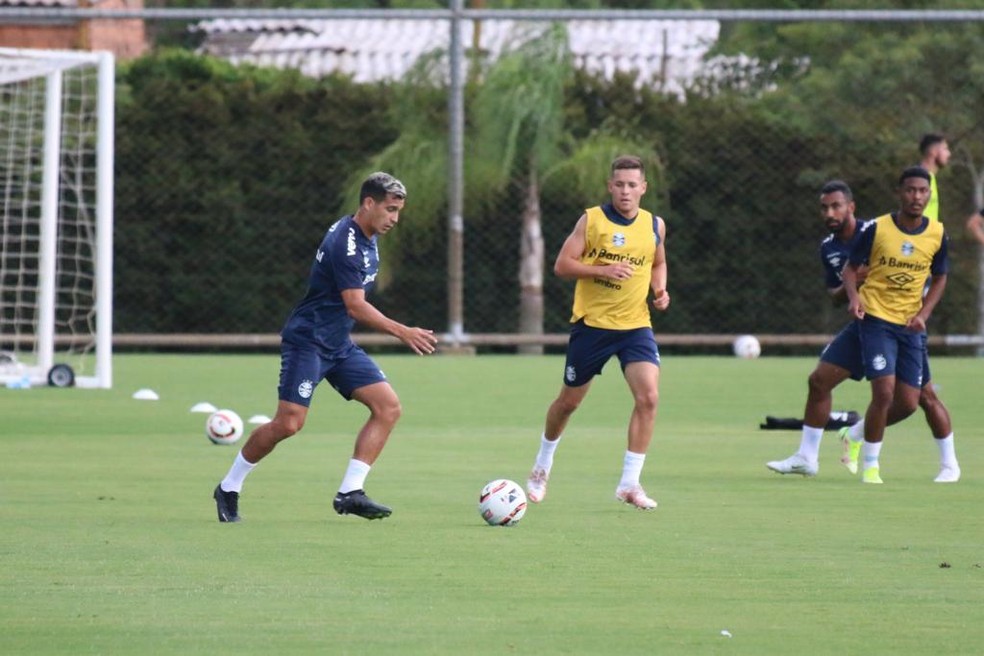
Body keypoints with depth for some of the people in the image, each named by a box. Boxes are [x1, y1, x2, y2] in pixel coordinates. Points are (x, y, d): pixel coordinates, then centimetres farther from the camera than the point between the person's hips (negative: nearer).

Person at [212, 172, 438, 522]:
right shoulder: (345, 243, -22)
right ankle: (229, 489, 5)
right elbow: (356, 306, -26)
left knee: (388, 406, -4)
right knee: (289, 423, -15)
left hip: (339, 345, 9)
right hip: (307, 341, -9)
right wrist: (403, 332, -28)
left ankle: (350, 492, -6)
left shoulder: (367, 238, 8)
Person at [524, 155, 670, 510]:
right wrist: (603, 270, -22)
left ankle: (629, 484, -11)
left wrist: (660, 289, 1)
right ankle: (542, 465, 37)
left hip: (635, 325, 2)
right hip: (591, 322, -2)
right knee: (569, 400, 10)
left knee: (648, 396, -17)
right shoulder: (591, 220, -6)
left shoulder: (654, 226, 4)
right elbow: (562, 265, -8)